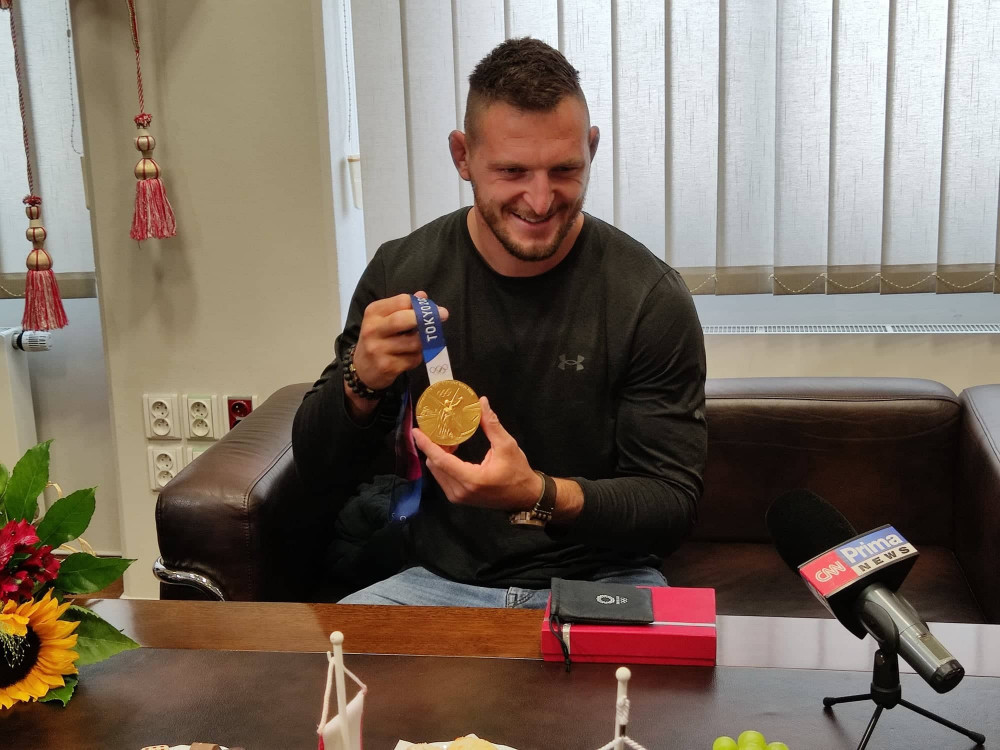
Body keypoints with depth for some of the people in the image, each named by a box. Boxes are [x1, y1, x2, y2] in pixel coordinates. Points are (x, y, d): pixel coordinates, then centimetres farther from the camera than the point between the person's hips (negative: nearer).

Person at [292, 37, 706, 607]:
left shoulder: (652, 297, -12)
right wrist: (362, 383, -21)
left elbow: (674, 502, -9)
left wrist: (541, 494, -28)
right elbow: (321, 472, 1)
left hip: (601, 583, -1)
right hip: (442, 579, 2)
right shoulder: (401, 274, -4)